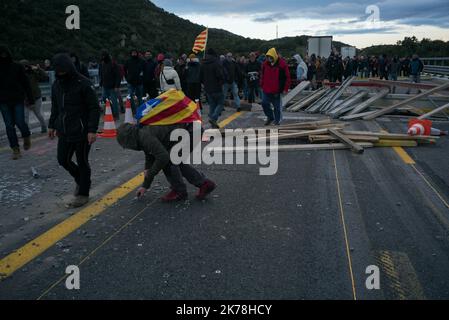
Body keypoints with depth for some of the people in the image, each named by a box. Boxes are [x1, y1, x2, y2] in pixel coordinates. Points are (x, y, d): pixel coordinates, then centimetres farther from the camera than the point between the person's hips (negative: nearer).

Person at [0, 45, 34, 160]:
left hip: (18, 100, -2)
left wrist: (30, 98, -2)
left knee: (20, 122, -10)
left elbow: (26, 83, 1)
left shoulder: (17, 67, -2)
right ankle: (15, 149, 8)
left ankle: (26, 136, 23)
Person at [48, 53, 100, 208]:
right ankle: (80, 179, 37)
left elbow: (94, 108, -13)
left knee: (82, 162, 4)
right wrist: (52, 125, 18)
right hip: (64, 131, 7)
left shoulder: (84, 83, -13)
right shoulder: (57, 84, 8)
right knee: (63, 160, 11)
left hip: (81, 132, -7)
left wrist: (92, 130, -18)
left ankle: (83, 194, 18)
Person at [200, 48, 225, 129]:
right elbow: (220, 75, -20)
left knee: (212, 105, 13)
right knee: (220, 103, 5)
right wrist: (222, 82, -2)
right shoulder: (216, 63, -14)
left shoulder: (203, 64, 8)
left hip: (208, 89, 6)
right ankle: (213, 118, -15)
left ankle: (213, 124, 14)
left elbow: (200, 77, 13)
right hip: (217, 88, -6)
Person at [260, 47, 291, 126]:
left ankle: (277, 121, 18)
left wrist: (285, 89, -10)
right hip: (266, 90, 4)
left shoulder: (282, 64, -11)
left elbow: (287, 77, -7)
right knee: (264, 103, 7)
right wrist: (262, 86, 12)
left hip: (277, 91, -4)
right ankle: (270, 117, 28)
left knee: (277, 107, 4)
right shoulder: (265, 64, 2)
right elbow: (262, 75, 16)